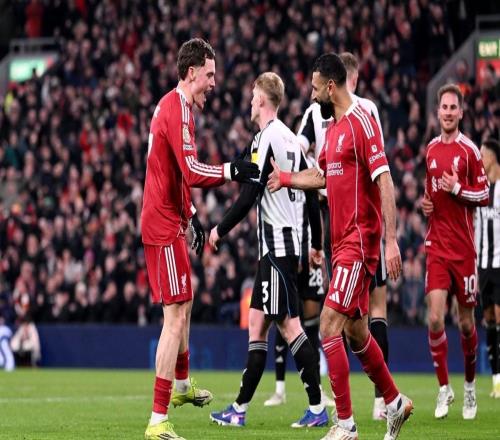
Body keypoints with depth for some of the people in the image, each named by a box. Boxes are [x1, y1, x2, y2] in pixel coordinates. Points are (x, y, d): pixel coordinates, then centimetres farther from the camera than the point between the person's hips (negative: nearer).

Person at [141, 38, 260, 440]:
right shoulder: (178, 109, -18)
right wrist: (233, 171, -24)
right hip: (164, 226, -11)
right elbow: (192, 173, -28)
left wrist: (191, 216, 27)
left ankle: (182, 385, 47)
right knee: (175, 316, -12)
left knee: (184, 305, 27)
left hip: (167, 220, 11)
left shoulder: (173, 106, 15)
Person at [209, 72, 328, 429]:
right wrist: (317, 244, 23)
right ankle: (240, 408, 12)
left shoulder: (267, 138, -12)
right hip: (282, 242, 9)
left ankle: (318, 407, -11)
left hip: (277, 243, -9)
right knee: (257, 323, 10)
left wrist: (221, 230, -5)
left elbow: (250, 196, -16)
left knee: (289, 323, -10)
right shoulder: (290, 138, 15)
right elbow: (313, 193, 18)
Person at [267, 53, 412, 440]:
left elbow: (384, 181, -19)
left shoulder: (361, 122, -14)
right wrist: (284, 178, 31)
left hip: (359, 241, -9)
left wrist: (391, 240, -23)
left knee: (330, 326, -13)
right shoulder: (334, 127, 14)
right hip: (343, 243, 9)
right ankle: (395, 402, 32)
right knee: (356, 330, 16)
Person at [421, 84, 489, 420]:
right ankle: (444, 388, 1)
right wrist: (426, 202, 6)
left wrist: (458, 189, -19)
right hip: (437, 245, 3)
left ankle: (470, 386, 24)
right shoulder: (431, 149, 10)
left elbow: (485, 195, -4)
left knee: (466, 323, 5)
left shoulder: (469, 150, -5)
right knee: (435, 318, -10)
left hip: (464, 248, -3)